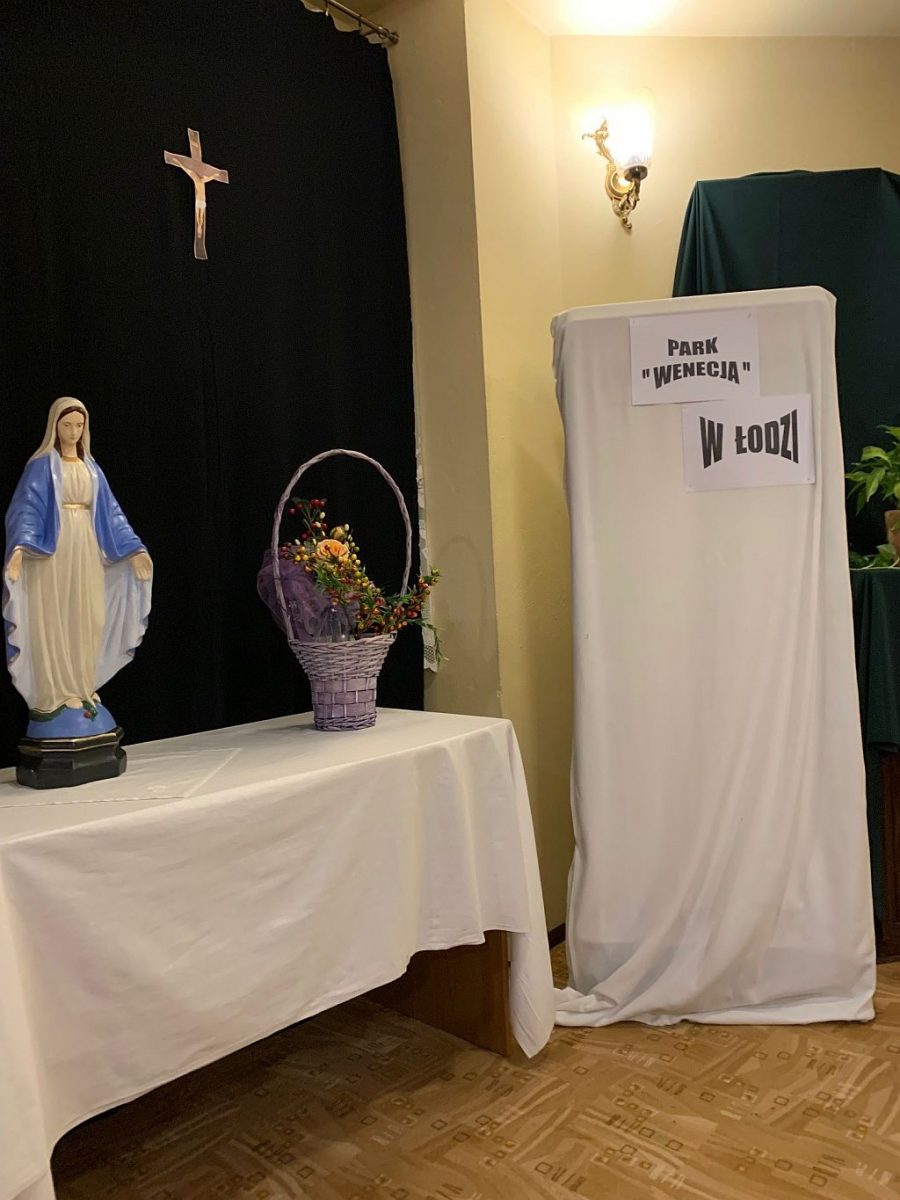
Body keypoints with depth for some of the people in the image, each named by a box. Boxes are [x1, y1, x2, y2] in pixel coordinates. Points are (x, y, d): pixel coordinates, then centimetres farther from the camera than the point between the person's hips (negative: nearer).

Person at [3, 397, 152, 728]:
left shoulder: (91, 468, 15)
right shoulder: (42, 465, -1)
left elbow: (110, 511, 14)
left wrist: (135, 548, 8)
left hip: (86, 550, 5)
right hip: (52, 550, -5)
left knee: (86, 620, 6)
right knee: (54, 621, -3)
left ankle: (81, 689, 15)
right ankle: (56, 695, 3)